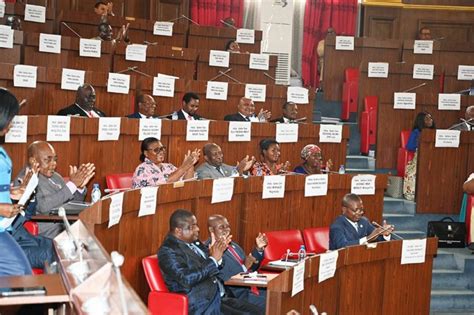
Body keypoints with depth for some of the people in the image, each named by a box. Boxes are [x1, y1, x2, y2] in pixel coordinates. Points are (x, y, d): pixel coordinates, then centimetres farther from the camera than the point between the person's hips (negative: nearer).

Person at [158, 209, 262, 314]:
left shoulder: (194, 242, 11)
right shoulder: (168, 251, -13)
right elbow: (186, 279, -24)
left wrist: (217, 255, -1)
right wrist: (213, 259, -19)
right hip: (202, 305, -8)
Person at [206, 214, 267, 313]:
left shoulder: (233, 246, 17)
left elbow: (251, 268, 26)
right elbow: (223, 281, -19)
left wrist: (258, 249, 13)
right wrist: (244, 267, -24)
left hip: (255, 288, 8)